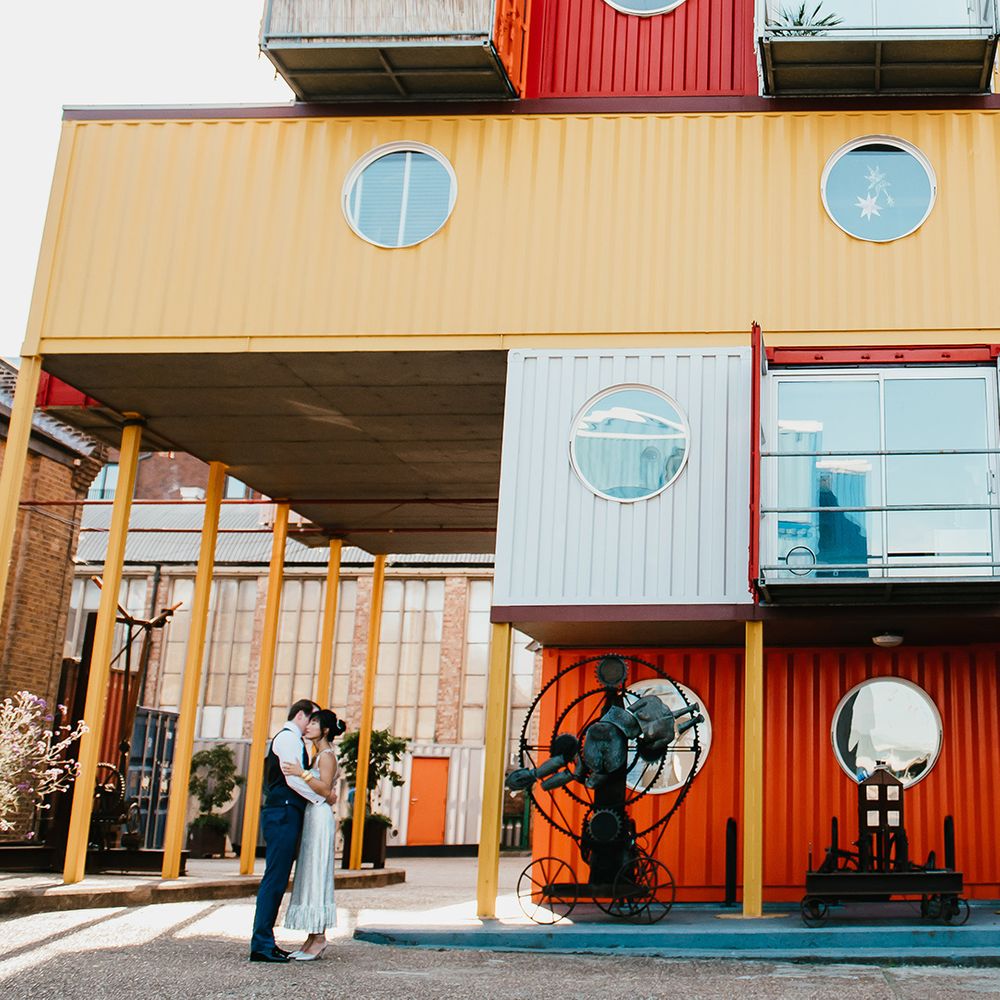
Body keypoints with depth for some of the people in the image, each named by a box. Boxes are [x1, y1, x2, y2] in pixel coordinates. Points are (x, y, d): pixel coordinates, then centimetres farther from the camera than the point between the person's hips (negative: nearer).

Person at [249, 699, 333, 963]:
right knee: (275, 879, -11)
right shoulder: (288, 738, -7)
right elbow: (294, 779, -16)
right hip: (283, 814, -10)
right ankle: (261, 944, -11)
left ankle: (265, 941, 13)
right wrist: (323, 797, -8)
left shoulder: (292, 740, 24)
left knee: (278, 881, 10)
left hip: (286, 815, 10)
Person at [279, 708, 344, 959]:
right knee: (309, 877, 8)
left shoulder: (327, 755, -8)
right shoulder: (318, 755, 19)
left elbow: (325, 790, -18)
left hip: (320, 817, -10)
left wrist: (302, 774, -25)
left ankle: (319, 938, -7)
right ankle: (313, 937, 10)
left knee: (316, 875, -9)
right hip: (311, 817, 10)